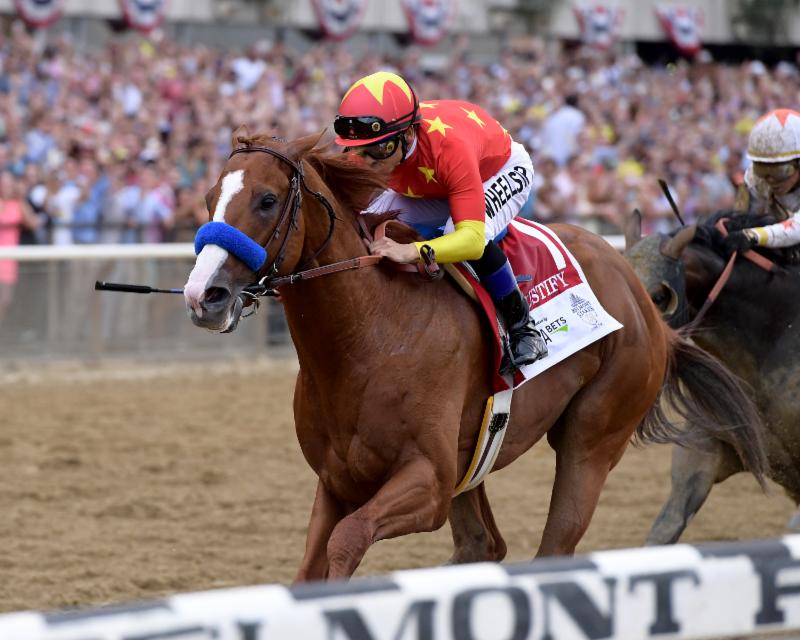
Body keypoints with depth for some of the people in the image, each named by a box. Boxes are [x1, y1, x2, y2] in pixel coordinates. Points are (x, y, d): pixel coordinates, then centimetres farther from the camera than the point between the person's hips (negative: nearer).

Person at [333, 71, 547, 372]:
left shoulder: (450, 145, -46)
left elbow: (472, 237, -52)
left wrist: (411, 251, -69)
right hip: (429, 188, 5)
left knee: (461, 232, -37)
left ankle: (522, 325, -16)